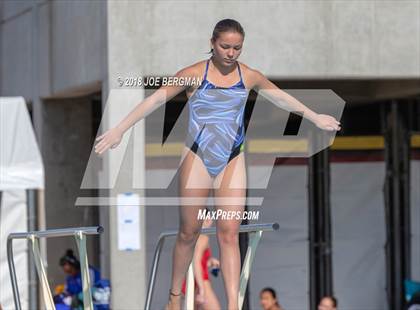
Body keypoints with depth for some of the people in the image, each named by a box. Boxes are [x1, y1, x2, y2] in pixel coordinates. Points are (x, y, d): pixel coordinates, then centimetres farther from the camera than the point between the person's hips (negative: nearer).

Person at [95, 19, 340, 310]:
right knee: (189, 232, 5)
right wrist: (120, 130, -14)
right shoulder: (194, 74, -7)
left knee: (229, 234, -6)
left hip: (232, 161, 2)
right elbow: (155, 100, -8)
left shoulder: (249, 76, 2)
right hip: (197, 158, -2)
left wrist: (316, 118, 28)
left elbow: (282, 97, 18)